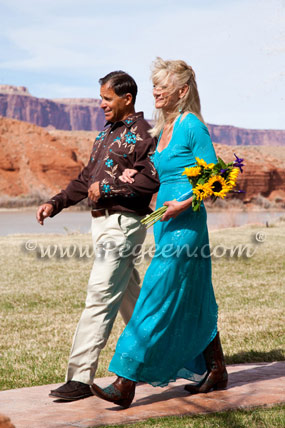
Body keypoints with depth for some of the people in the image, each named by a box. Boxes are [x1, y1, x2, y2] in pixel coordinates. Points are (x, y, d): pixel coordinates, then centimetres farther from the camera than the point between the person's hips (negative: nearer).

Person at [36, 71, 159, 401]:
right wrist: (55, 203, 11)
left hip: (123, 224, -9)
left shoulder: (142, 134, -9)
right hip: (102, 222, 9)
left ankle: (80, 377, -10)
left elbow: (151, 180, -21)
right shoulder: (106, 133, 18)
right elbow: (86, 178, 21)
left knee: (99, 297, -12)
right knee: (129, 297, 17)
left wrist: (108, 188, -17)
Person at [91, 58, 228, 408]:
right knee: (192, 304, 14)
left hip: (184, 226, -9)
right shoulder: (164, 129, 15)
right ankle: (216, 372, 26)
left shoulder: (192, 126, -10)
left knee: (157, 300, -11)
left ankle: (126, 383, -10)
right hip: (167, 224, 9)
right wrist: (138, 176, 8)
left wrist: (183, 205, -23)